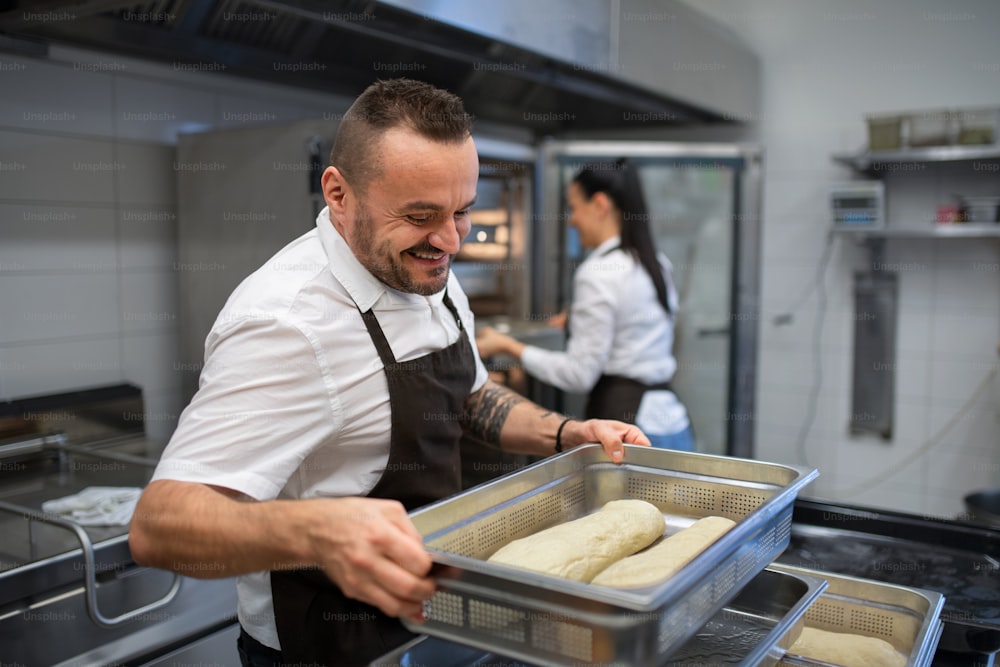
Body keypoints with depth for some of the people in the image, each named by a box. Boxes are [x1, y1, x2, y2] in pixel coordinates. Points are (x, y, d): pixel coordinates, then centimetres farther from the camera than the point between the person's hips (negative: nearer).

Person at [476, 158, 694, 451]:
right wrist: (578, 318, 32)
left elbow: (580, 374, -16)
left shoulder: (598, 273, -15)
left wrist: (508, 346, -8)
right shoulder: (657, 263, 10)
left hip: (622, 417, -9)